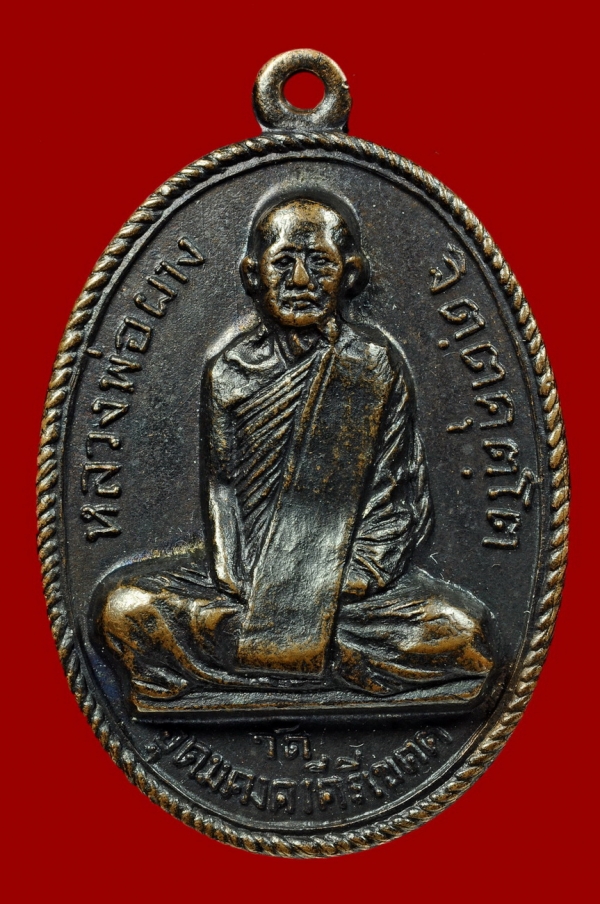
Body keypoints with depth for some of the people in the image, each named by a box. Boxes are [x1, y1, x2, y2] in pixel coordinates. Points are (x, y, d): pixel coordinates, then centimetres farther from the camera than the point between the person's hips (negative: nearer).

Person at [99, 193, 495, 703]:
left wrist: (355, 576, -14)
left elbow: (396, 489, -1)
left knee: (462, 628, -27)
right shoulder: (229, 373, 5)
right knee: (125, 609, -21)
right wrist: (237, 581, -11)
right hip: (250, 579, 1)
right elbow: (221, 488, 4)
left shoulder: (377, 364, 1)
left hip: (353, 587, -1)